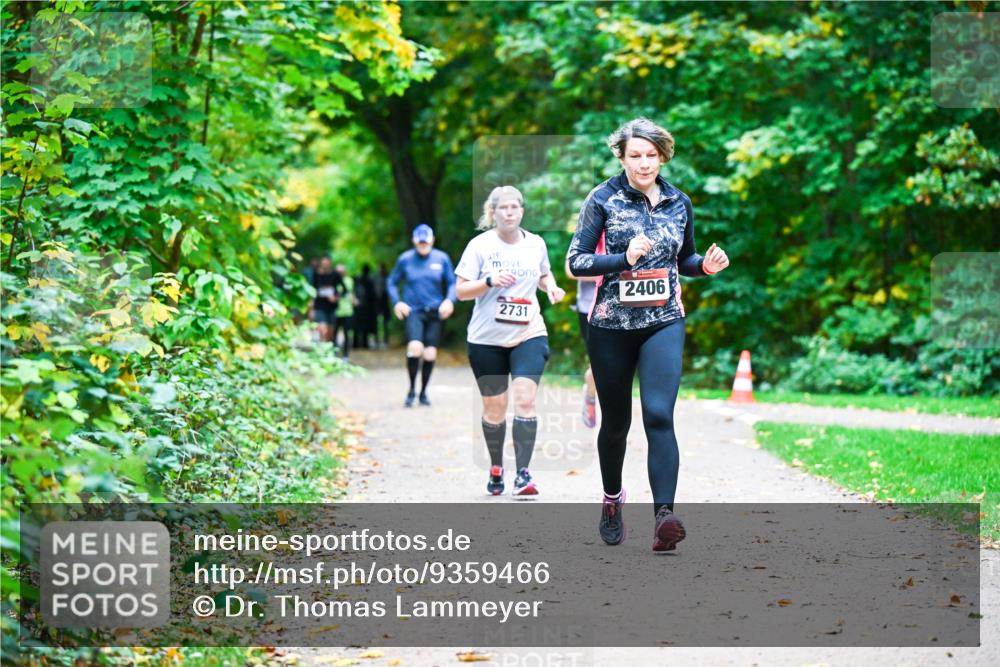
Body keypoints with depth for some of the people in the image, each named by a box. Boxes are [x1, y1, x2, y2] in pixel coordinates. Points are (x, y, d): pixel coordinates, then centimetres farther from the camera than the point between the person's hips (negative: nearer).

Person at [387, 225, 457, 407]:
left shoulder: (442, 259, 3)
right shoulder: (405, 259, 1)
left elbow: (452, 283, 11)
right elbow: (391, 282, 12)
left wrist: (450, 300, -7)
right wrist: (396, 302, -3)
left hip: (434, 312, 2)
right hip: (413, 311, -2)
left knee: (430, 354, 2)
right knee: (415, 347, -22)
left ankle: (423, 392, 21)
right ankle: (411, 390, -6)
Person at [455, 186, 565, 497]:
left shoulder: (536, 243, 4)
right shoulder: (480, 245, -5)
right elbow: (461, 290, -6)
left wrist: (551, 286, 1)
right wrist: (490, 281, -22)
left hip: (529, 334, 1)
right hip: (487, 339, -1)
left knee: (525, 400, -15)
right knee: (494, 408, 7)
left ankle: (523, 474, -15)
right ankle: (496, 468, 31)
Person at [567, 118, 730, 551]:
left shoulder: (679, 203, 8)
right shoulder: (603, 199, -3)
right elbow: (576, 261, -7)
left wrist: (706, 265, -2)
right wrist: (624, 259, -22)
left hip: (664, 323, 1)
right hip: (611, 325, -1)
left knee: (659, 415, -17)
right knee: (615, 421, 11)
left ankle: (664, 516, -27)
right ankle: (612, 501, 36)